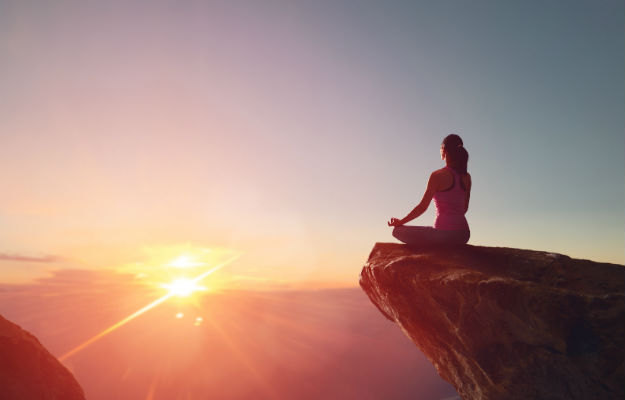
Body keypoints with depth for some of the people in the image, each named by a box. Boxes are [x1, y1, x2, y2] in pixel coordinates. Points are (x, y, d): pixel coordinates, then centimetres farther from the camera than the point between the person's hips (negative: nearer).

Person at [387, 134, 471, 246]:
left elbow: (422, 207, -9)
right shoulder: (467, 177, 8)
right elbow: (465, 208, 16)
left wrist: (400, 222, 2)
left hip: (444, 233, -7)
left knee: (397, 231, 4)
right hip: (463, 235, 7)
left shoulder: (438, 175, -10)